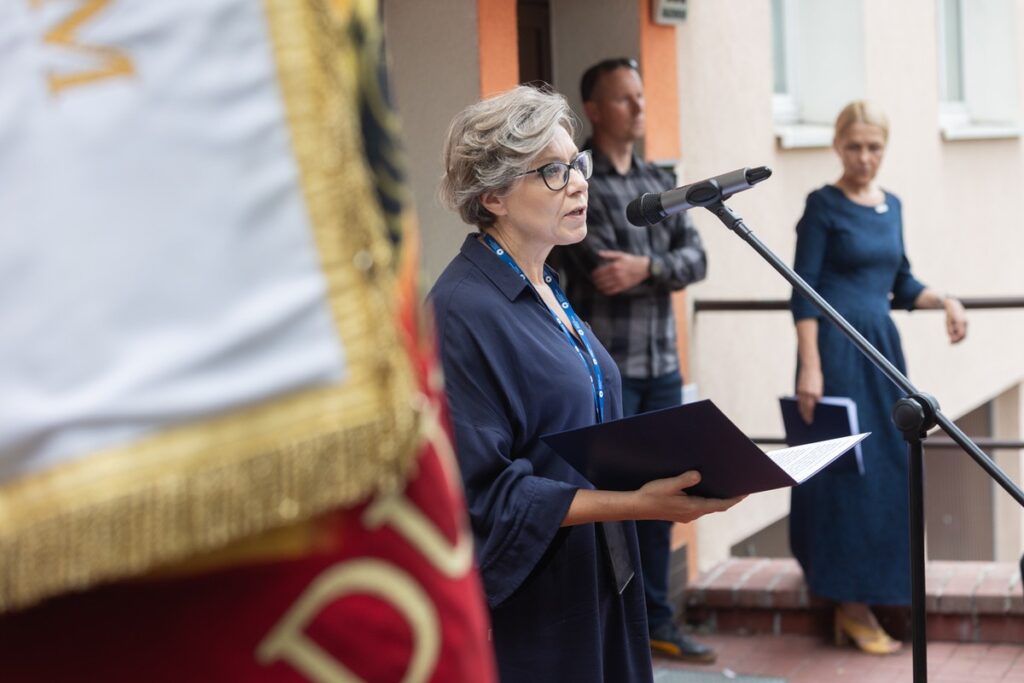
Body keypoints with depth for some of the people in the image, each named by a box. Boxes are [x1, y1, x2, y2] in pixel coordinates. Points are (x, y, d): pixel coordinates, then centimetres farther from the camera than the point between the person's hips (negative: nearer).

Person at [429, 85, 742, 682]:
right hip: (526, 608, -9)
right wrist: (633, 504, -26)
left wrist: (659, 474, 5)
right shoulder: (464, 313, -18)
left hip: (598, 588, 9)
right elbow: (483, 493, -22)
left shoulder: (544, 291, 12)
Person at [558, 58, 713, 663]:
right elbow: (600, 268, -16)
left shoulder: (661, 182, 14)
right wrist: (667, 266, -9)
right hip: (606, 364, -6)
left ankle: (656, 619, 21)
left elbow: (696, 259, 3)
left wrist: (647, 266, -15)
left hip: (661, 364, 6)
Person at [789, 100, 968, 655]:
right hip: (837, 347, -7)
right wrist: (810, 368, -18)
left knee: (888, 468, 9)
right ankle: (852, 604, 2)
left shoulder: (891, 205, 12)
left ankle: (862, 597, 20)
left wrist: (945, 300, 1)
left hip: (882, 344, 7)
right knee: (847, 471, -5)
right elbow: (804, 291, -11)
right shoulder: (824, 205, -7)